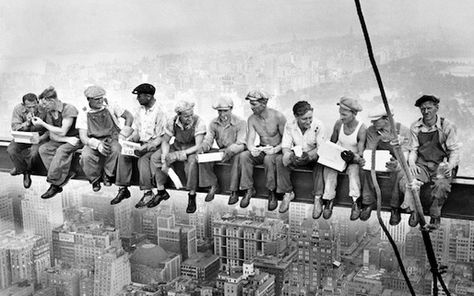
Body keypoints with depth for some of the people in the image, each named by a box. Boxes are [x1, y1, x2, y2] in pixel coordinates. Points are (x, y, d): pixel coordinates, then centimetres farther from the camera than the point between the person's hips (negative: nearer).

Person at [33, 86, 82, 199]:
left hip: (76, 139, -7)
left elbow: (62, 132, -22)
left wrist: (42, 123, -18)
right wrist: (67, 139, -18)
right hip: (62, 140, 7)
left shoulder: (69, 109, -17)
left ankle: (55, 184, -25)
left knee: (61, 150, -34)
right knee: (43, 149, -18)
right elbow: (52, 136, 1)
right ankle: (66, 174, -24)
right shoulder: (49, 113, 4)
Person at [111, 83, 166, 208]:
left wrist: (145, 147, -25)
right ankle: (123, 189, -10)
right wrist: (129, 140, -5)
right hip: (141, 143, 7)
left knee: (143, 159, -32)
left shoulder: (159, 112, -14)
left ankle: (148, 192, -24)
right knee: (123, 155, -16)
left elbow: (160, 138, -15)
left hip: (155, 145, -7)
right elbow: (136, 131, 15)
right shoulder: (140, 111, 9)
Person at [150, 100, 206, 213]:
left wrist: (177, 155, -34)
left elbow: (198, 146, -27)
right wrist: (164, 158, -20)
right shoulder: (172, 122, -14)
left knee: (192, 162, -38)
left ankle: (192, 196, -23)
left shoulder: (198, 122, -25)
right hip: (177, 146, 5)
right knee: (155, 158, -14)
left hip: (192, 149, -4)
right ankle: (161, 192, -2)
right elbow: (165, 141, -3)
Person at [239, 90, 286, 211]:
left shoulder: (278, 116, -14)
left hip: (276, 150, -4)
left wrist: (276, 149, -29)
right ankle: (249, 189, -16)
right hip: (261, 150, 4)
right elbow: (250, 140, -7)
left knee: (268, 159, -38)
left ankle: (271, 193, -21)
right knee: (244, 156, -25)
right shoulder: (252, 119, -1)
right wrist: (252, 149, -31)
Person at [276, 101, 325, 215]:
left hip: (313, 157, -2)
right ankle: (288, 193, -11)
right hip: (296, 157, 2)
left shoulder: (318, 125, -16)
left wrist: (309, 155, -39)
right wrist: (291, 156, -36)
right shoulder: (289, 126, -9)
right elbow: (285, 147, -11)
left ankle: (317, 199, -27)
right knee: (280, 159, -25)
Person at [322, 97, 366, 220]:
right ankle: (329, 200, -25)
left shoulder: (361, 129, -17)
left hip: (352, 159, -3)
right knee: (329, 168, -28)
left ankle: (356, 203, -34)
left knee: (353, 170, -35)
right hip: (338, 155, 3)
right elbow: (332, 143, 8)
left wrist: (358, 158, -37)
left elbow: (360, 153, -17)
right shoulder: (339, 123, -7)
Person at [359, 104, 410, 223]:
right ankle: (368, 203, -13)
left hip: (397, 162, -3)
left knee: (399, 173, -36)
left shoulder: (402, 131, -15)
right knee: (364, 169, -28)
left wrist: (397, 164, -43)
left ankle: (395, 208, -19)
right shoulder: (371, 131, -5)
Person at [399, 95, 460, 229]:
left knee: (442, 185, -35)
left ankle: (435, 216, -11)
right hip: (422, 164, 2)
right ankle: (413, 211, -6)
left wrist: (450, 165, -20)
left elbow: (454, 150, -2)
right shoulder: (415, 127, 6)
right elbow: (413, 150, 10)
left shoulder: (447, 126, -3)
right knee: (406, 181, -29)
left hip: (441, 165, -2)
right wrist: (411, 163, -11)